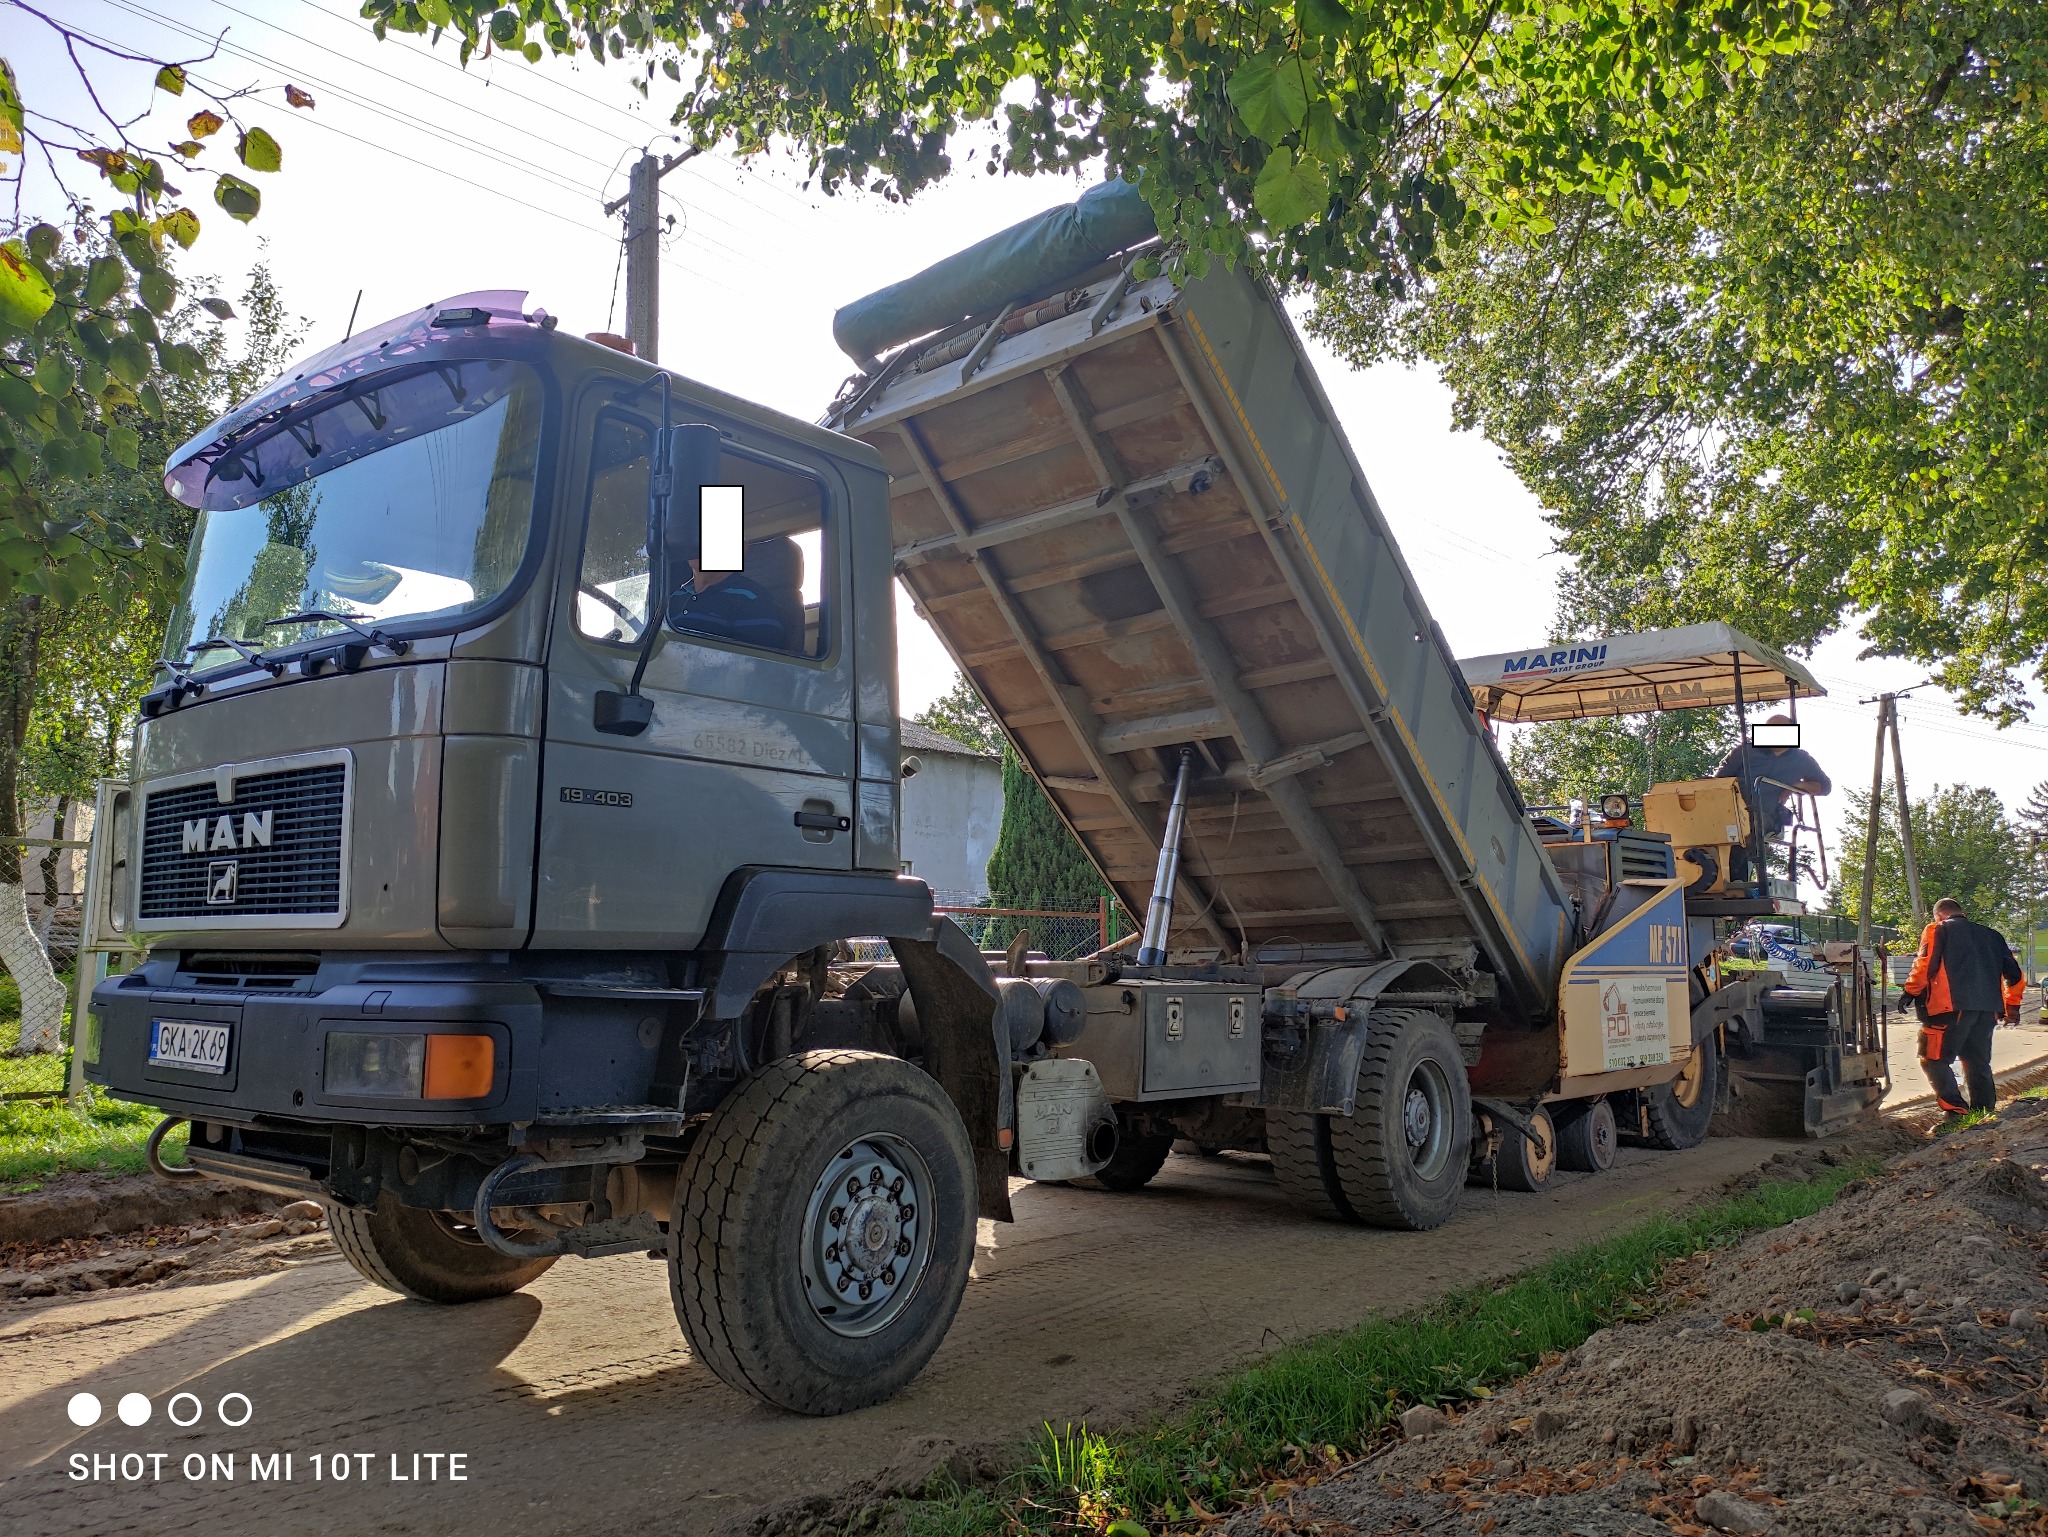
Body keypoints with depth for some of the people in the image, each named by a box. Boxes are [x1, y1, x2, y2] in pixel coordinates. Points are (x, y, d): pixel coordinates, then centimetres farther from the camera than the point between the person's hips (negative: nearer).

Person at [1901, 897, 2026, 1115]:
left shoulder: (1938, 930, 6)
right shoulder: (1992, 935, 23)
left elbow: (1925, 965, -8)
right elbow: (2014, 974, 23)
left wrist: (1910, 992, 3)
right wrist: (2012, 1006, 32)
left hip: (1954, 1006, -6)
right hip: (1988, 1010, 6)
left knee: (1934, 1060, -4)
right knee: (1978, 1062, 17)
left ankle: (1957, 1110, -16)